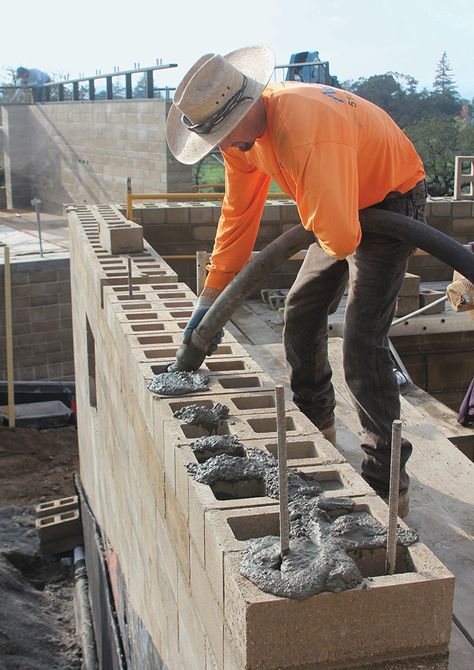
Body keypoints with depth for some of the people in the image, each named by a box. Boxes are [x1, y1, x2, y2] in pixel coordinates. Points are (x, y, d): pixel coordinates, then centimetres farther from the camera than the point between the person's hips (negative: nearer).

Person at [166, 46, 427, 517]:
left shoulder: (308, 135, -39)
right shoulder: (242, 129, -9)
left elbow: (339, 239, -43)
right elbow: (238, 213, 2)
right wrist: (211, 295, 2)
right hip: (344, 206, 9)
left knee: (362, 342, -17)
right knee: (301, 313, 15)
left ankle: (388, 485, -8)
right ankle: (315, 425, 36)